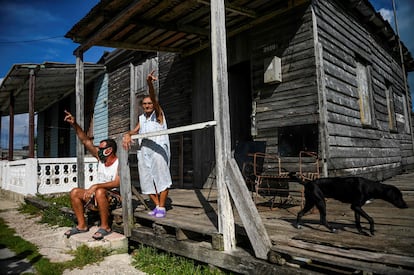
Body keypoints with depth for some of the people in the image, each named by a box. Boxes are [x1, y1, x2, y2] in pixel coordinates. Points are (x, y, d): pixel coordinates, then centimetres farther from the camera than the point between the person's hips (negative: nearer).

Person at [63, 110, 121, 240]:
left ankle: (105, 227, -23)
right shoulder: (100, 158, 3)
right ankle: (82, 225, 0)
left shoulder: (119, 163, -17)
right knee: (74, 192, -5)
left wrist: (96, 186, -36)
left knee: (99, 192, -37)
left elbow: (117, 183, -30)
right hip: (99, 194, 8)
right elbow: (86, 141, 2)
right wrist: (75, 125, -5)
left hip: (115, 196, -8)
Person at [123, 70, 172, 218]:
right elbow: (136, 130, 12)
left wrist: (150, 84, -28)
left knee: (162, 179, -10)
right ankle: (157, 206, 17)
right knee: (147, 181, 6)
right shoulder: (141, 118, 21)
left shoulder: (158, 114, 4)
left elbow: (154, 99, -11)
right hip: (143, 151, 6)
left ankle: (162, 207, -1)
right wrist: (127, 135, -12)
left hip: (158, 149, -6)